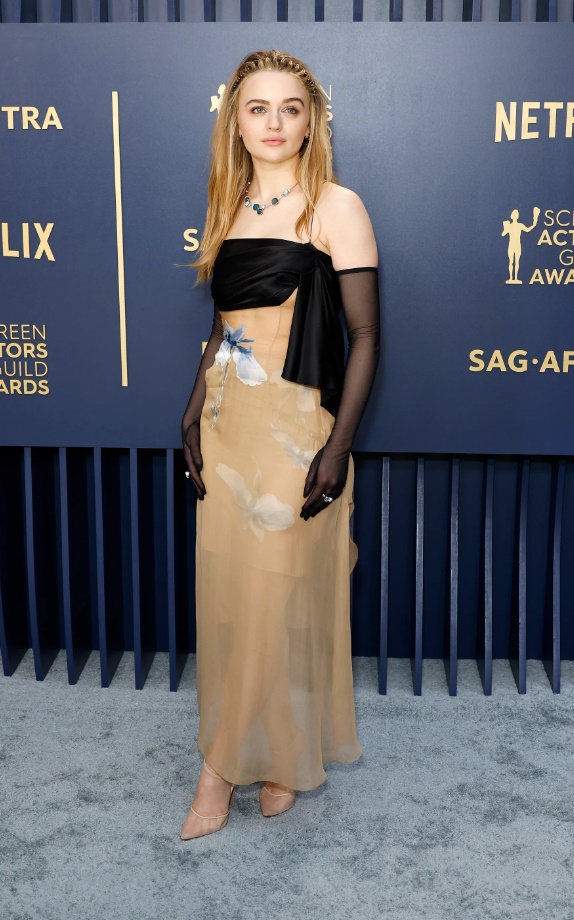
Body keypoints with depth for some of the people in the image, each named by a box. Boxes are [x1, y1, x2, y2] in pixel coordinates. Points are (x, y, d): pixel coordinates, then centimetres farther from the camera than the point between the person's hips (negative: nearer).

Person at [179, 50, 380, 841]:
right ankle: (251, 757, 27)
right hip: (227, 424, 6)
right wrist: (194, 416, 8)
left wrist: (339, 445, -16)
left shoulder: (335, 207, -6)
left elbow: (365, 334, -10)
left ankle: (235, 764, 19)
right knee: (226, 593, 10)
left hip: (296, 427, -6)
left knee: (281, 596, 1)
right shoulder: (231, 208, 12)